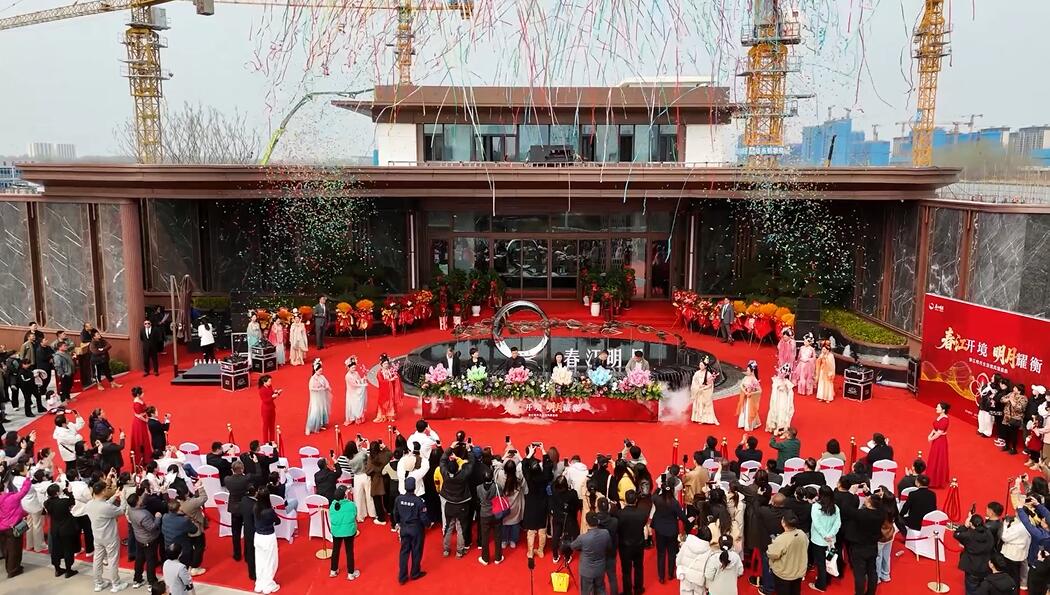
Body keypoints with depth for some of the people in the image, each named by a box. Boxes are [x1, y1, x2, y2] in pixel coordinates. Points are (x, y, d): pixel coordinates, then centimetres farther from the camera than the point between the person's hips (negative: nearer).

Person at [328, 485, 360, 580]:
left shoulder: (332, 505, -8)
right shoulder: (351, 505, -17)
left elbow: (331, 519, 2)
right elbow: (355, 518, -6)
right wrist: (355, 529, 12)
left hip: (336, 531, 3)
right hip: (349, 531, -3)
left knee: (335, 550, 20)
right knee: (349, 551, 11)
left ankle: (333, 571, 35)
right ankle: (351, 573, 20)